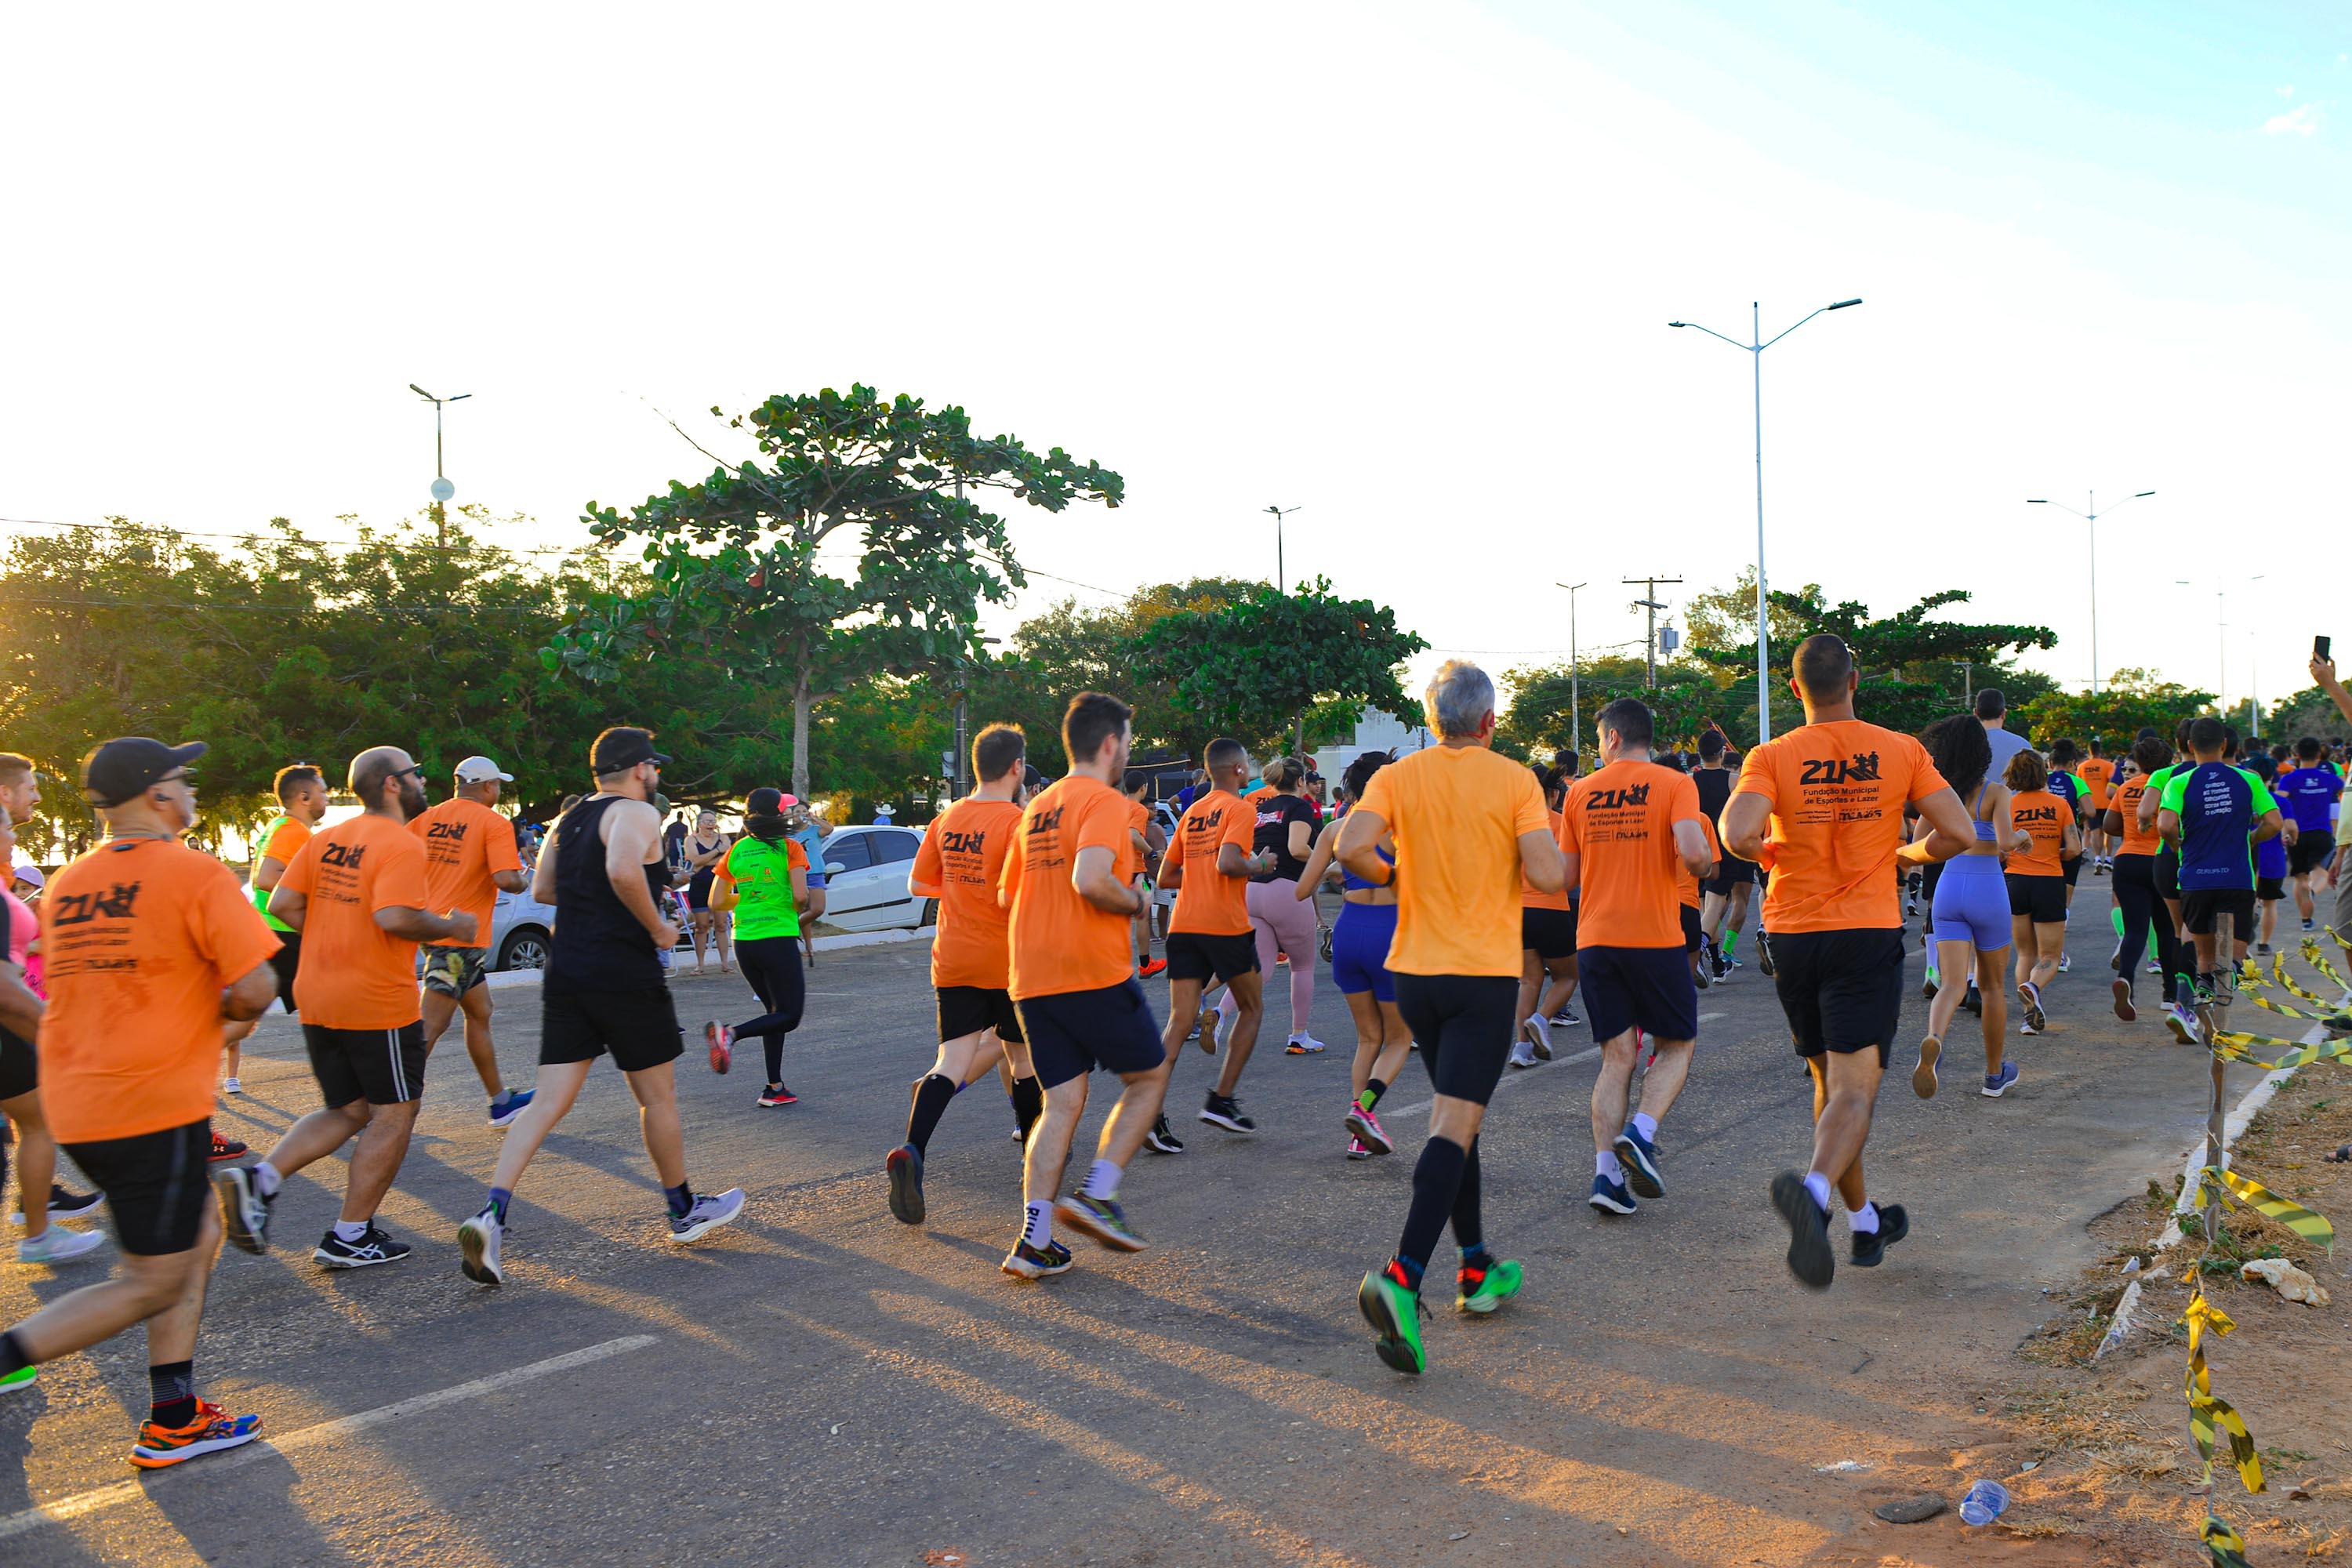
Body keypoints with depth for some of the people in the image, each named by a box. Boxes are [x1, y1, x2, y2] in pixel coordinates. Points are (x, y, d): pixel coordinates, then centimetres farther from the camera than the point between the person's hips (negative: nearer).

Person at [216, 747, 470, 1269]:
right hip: (379, 1002, -8)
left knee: (346, 1112, 19)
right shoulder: (402, 845, -14)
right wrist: (448, 927, -11)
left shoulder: (324, 839, 9)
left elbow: (282, 904, 6)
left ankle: (259, 1181, -1)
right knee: (393, 1114, 7)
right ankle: (350, 1237, 9)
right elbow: (394, 917, -26)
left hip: (316, 999, 8)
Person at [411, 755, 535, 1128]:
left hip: (430, 926, 8)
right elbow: (506, 879, -22)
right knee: (431, 1027, -6)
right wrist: (524, 883, 0)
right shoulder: (494, 823, -11)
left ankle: (501, 1102, 26)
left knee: (480, 1013, 18)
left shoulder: (427, 818, 8)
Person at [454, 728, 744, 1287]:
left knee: (549, 1101, 4)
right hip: (626, 977, -7)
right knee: (658, 1096, 10)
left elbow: (541, 889, 19)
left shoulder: (570, 818, 15)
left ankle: (491, 1215, -12)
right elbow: (623, 871, -29)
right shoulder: (637, 813, -10)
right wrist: (656, 928, -16)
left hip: (566, 975, 7)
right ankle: (685, 1211, 25)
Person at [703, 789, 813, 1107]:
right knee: (790, 1015, 2)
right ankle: (729, 1033, -21)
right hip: (779, 939, -6)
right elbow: (801, 895, -15)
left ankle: (775, 1088, 13)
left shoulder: (736, 850, 8)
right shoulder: (789, 847, -5)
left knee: (776, 1011, 17)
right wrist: (799, 908, 6)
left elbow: (716, 903, 6)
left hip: (744, 942, 6)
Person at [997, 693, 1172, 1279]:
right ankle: (1096, 1193, 0)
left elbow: (1006, 894, 21)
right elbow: (1090, 880, -25)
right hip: (1095, 973, -7)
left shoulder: (1037, 807, 16)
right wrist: (1134, 902, -7)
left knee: (1062, 1103, 8)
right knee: (1148, 1077, 12)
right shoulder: (1104, 801, -9)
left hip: (1032, 980, 7)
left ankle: (1034, 1240, 0)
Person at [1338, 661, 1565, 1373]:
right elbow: (1546, 874, -13)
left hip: (1415, 972, 4)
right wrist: (1553, 848, 9)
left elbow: (1351, 846, -13)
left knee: (1455, 1117, 20)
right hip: (1487, 974, -4)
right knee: (1454, 1127, -9)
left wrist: (1393, 877, 7)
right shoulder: (1515, 781, -5)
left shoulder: (1399, 777, 2)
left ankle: (1476, 1268, 27)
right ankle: (1401, 1278, -25)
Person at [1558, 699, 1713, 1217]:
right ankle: (1640, 1133, -10)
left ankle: (1606, 1172, -2)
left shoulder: (1580, 792, 7)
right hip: (1656, 936, -3)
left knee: (1616, 1056, 8)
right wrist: (1702, 868, 5)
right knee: (1676, 1045, 13)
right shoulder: (1674, 783, -2)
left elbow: (1567, 875, 10)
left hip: (1595, 939, 3)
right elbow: (1693, 851, -18)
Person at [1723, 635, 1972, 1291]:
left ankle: (1865, 1222, 30)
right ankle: (1815, 1188, -38)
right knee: (1855, 1089, -8)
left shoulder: (1771, 757, -5)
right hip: (1869, 935, -2)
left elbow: (1737, 834, -21)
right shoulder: (1901, 752, -1)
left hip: (1793, 935, 2)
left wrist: (1766, 852, 1)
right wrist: (1906, 854, 14)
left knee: (1828, 1082, 18)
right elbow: (1958, 832, -6)